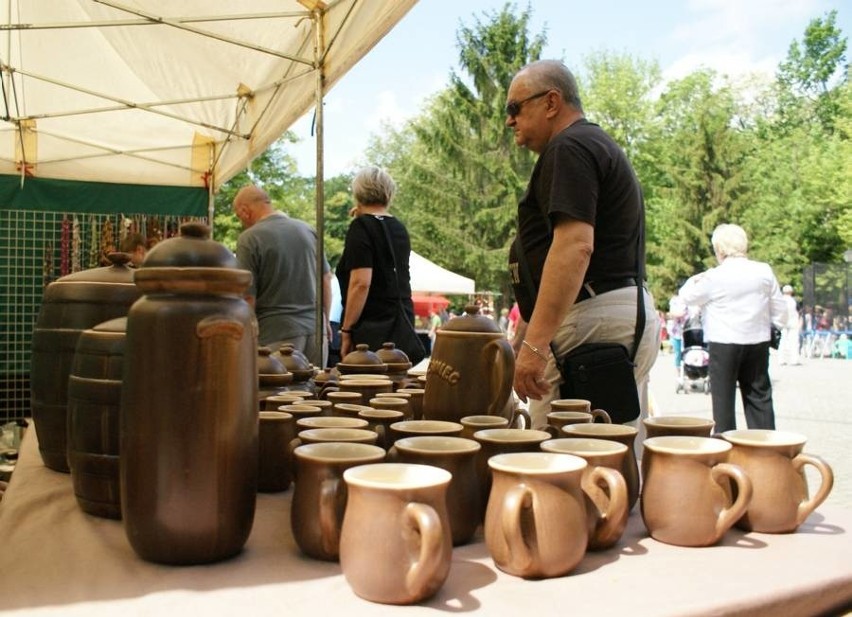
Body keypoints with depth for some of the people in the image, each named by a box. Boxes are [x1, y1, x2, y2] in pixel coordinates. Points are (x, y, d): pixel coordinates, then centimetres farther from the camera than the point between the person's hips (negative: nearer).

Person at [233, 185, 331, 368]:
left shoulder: (249, 239, -8)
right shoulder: (308, 230, 9)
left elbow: (248, 296, -10)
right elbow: (326, 280, 15)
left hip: (277, 333, -5)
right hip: (316, 328, 5)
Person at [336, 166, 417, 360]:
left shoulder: (361, 227, -8)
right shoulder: (399, 228, 13)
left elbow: (361, 283, -18)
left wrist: (346, 330, -14)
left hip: (372, 325, -7)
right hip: (404, 322, 7)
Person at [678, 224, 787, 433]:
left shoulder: (714, 277, -12)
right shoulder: (764, 271, 0)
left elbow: (687, 296, 4)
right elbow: (780, 313, 5)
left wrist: (694, 279, 22)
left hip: (724, 344, -4)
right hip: (758, 343, 4)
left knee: (723, 399, 6)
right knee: (759, 396, 13)